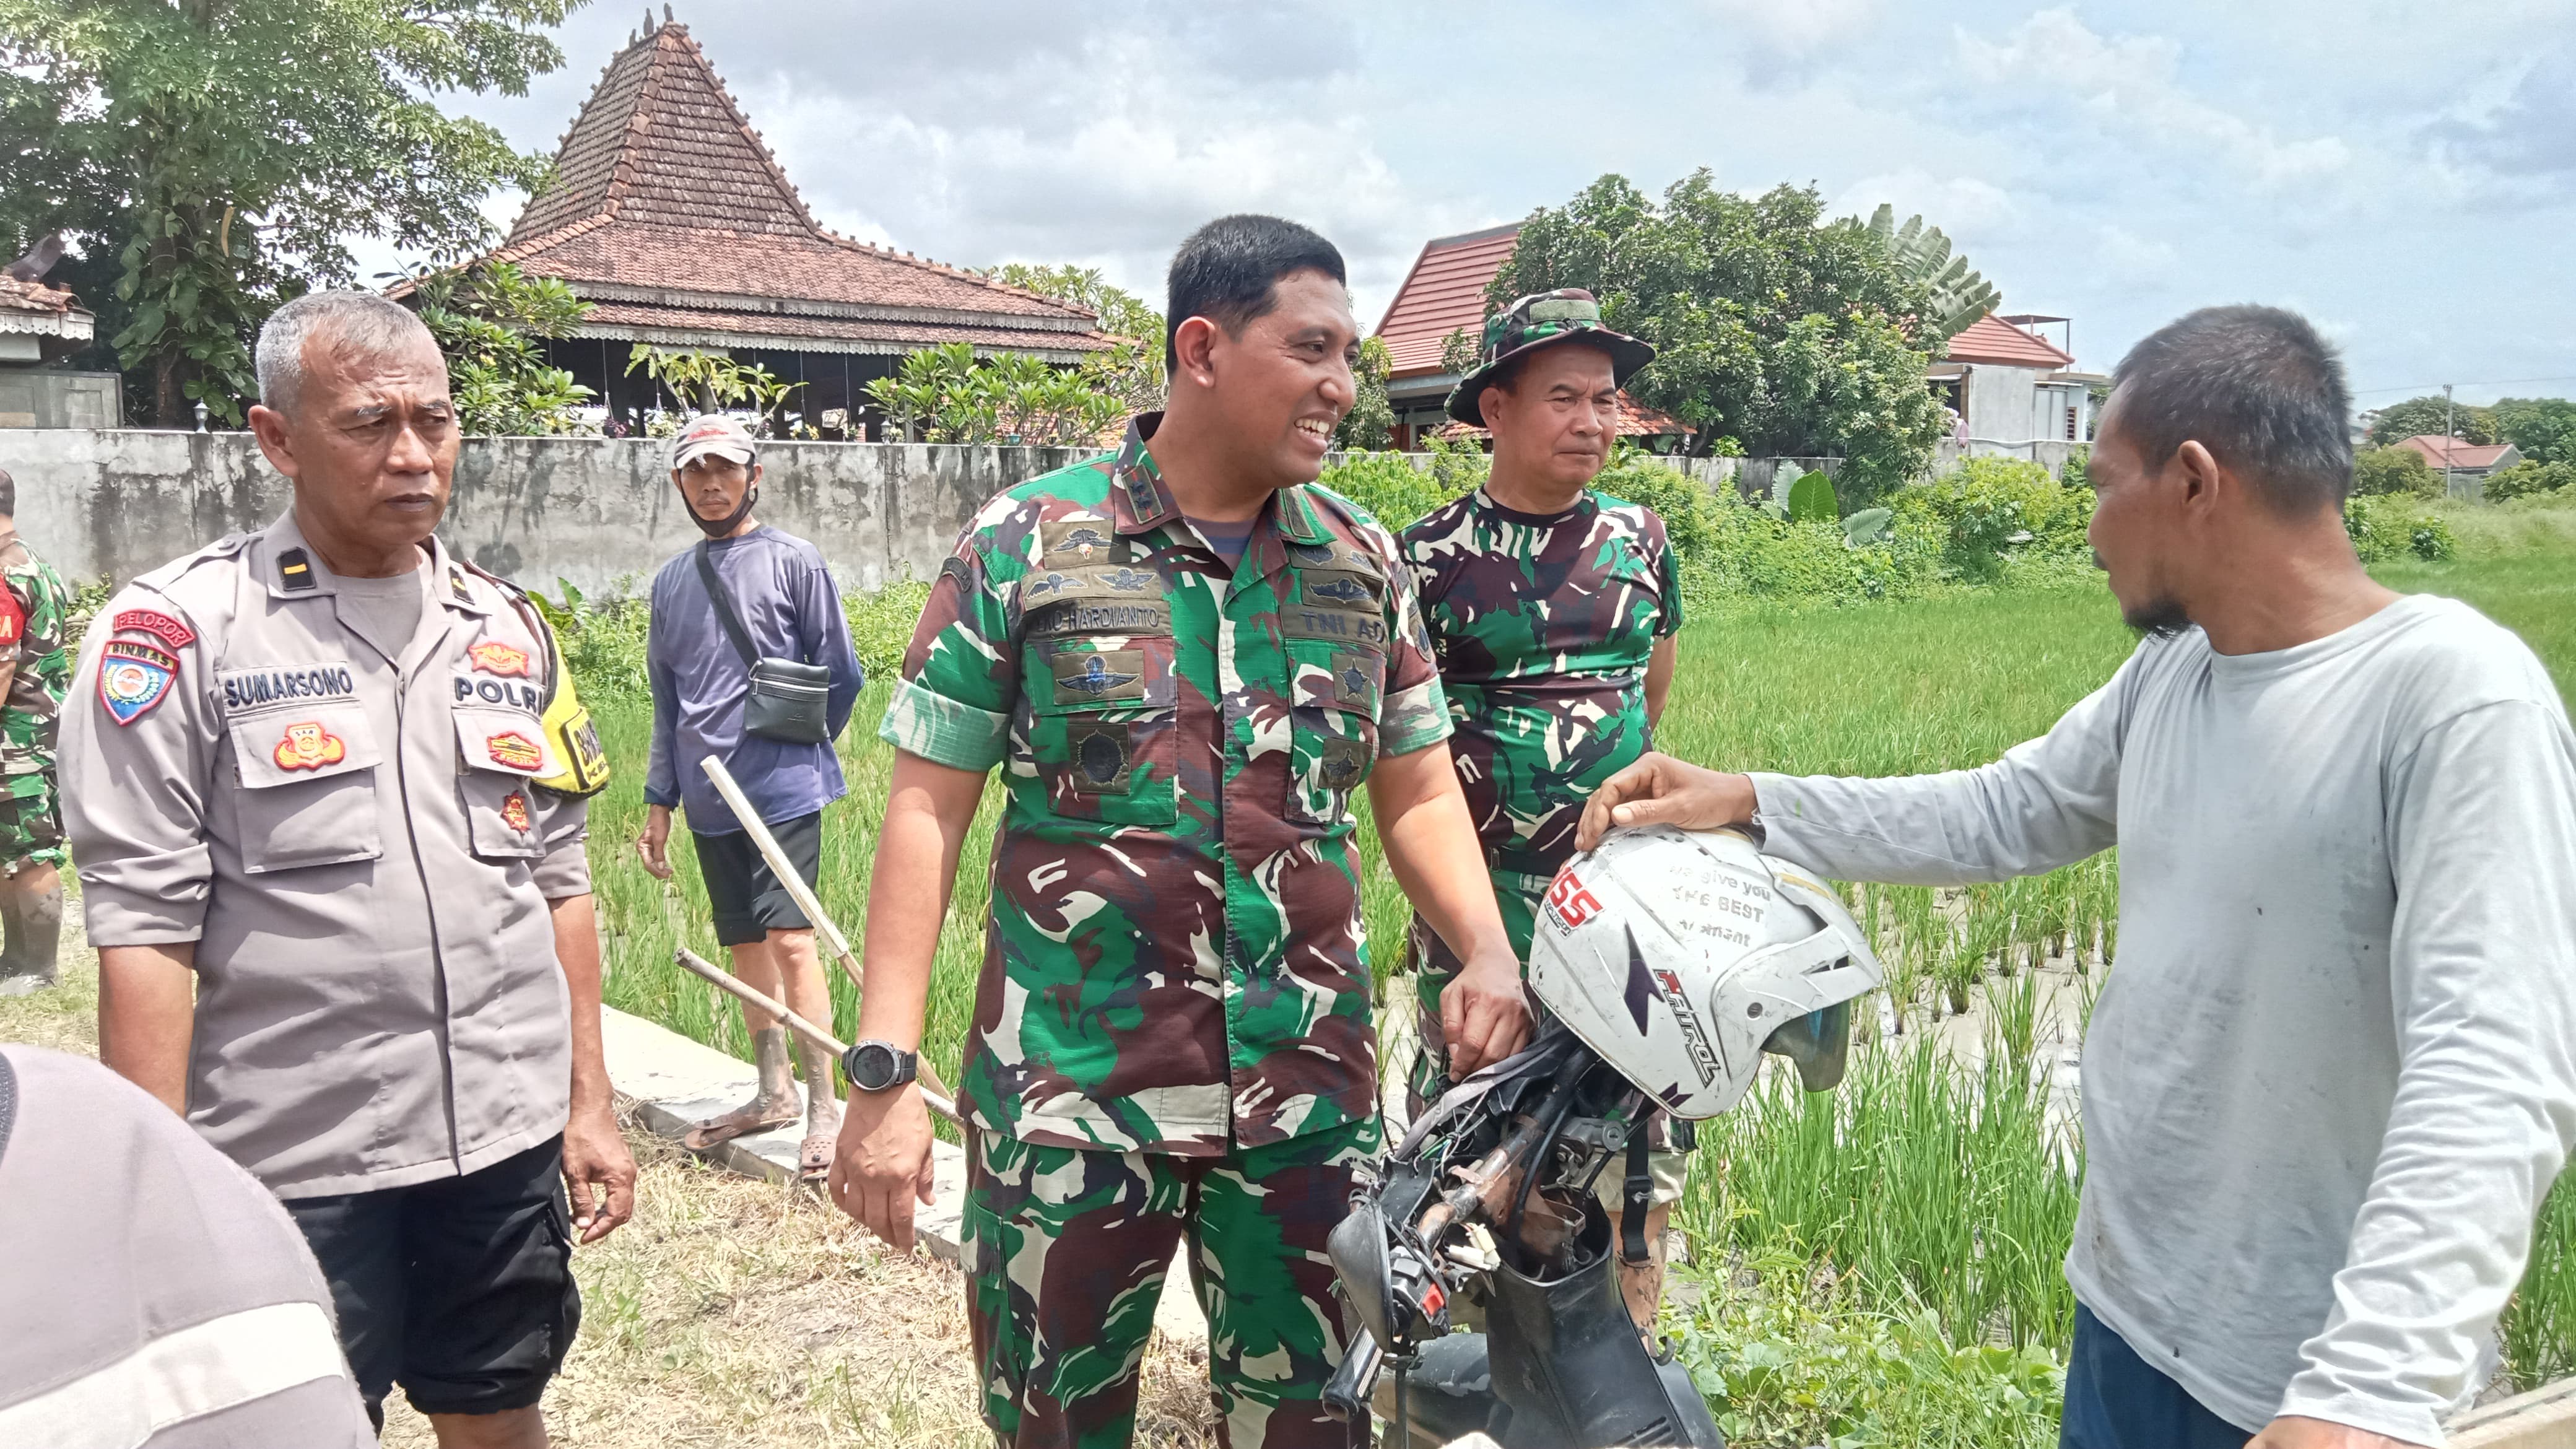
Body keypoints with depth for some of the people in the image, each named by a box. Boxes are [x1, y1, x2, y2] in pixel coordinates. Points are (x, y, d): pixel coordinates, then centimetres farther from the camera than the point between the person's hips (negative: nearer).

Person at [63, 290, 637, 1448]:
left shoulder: (507, 629, 8)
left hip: (509, 1138, 4)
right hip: (296, 1164, -4)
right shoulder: (177, 632, -8)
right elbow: (144, 927, -10)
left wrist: (591, 1103, 11)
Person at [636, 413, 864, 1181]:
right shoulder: (671, 582, 13)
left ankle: (824, 1108, -7)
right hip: (710, 800, 6)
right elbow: (667, 703, 19)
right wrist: (659, 801, 16)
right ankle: (774, 1092, 25)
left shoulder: (794, 561, -3)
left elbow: (842, 677, 0)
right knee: (745, 945, 13)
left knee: (790, 939, -12)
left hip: (783, 792, -6)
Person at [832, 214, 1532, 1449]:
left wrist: (1488, 952, -8)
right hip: (1068, 1099, -3)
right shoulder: (1025, 546, -5)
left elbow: (1417, 794, 11)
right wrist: (883, 1073, -10)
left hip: (1309, 1097, 3)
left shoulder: (1365, 563, 5)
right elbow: (930, 807, -4)